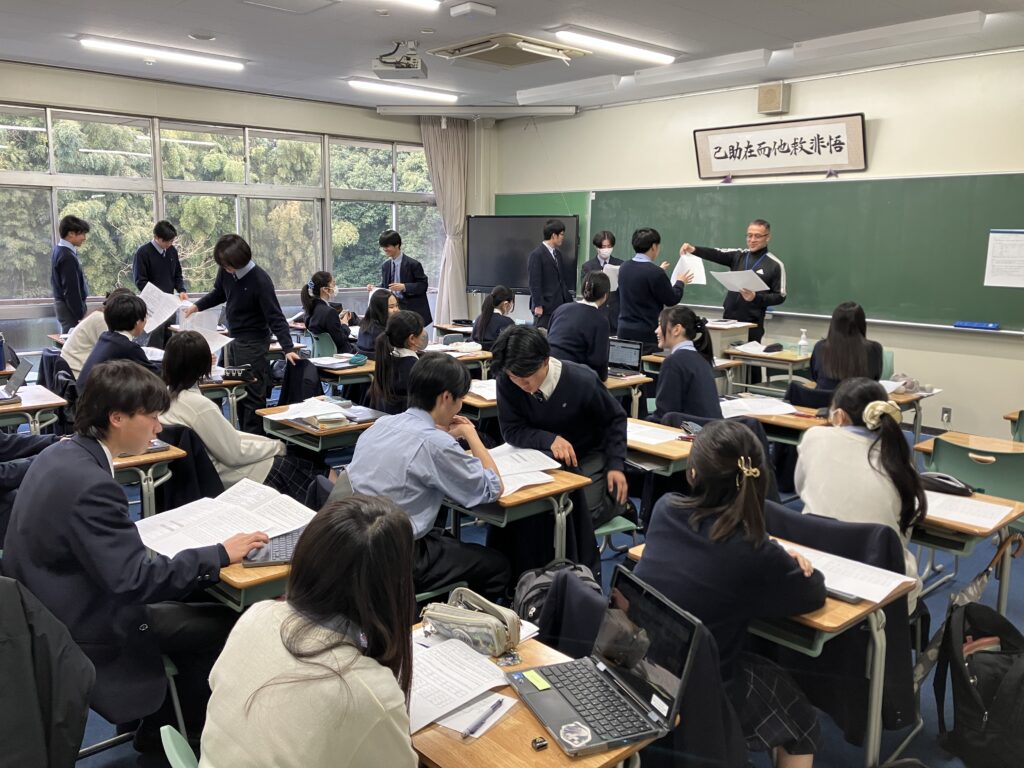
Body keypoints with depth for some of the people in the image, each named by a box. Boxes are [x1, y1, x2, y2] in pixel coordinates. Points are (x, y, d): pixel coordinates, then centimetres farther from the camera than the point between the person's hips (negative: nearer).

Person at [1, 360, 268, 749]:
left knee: (189, 607, 16)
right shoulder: (90, 484, -30)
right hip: (83, 635, -9)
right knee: (224, 626, -2)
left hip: (52, 611, 9)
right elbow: (136, 580, -30)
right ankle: (163, 728, 21)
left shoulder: (59, 455, 0)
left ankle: (161, 723, 28)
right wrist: (220, 554, -23)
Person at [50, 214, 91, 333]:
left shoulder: (58, 249, 8)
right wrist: (80, 315, -18)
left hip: (61, 303, 10)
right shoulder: (67, 257, -21)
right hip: (70, 307, -10)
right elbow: (71, 290, -21)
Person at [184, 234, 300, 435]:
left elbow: (275, 317, -23)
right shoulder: (226, 272, -3)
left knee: (252, 394, -6)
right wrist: (197, 306, 11)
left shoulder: (260, 280, -22)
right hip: (235, 339, 8)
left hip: (253, 343, -8)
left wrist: (288, 348, -30)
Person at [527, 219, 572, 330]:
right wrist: (538, 305, -16)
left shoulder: (558, 254, 16)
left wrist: (568, 300, 13)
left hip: (559, 305, 7)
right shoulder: (536, 254, -9)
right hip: (544, 307, -7)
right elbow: (534, 282, -13)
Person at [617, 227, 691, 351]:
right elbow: (672, 299, -7)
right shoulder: (655, 272, -18)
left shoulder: (624, 268, 3)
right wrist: (681, 282, 12)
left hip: (624, 330, 7)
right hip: (646, 334, -7)